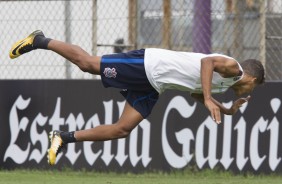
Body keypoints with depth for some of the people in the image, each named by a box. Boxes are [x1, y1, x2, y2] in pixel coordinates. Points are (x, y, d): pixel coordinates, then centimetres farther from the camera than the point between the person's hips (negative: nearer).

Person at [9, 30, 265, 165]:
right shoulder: (233, 67, -11)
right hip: (148, 65, -9)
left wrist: (228, 111, 22)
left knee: (122, 129, 0)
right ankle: (41, 41, 6)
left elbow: (196, 93, 30)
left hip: (152, 87, 9)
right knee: (88, 63, -7)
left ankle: (65, 138, 3)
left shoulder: (224, 84, 18)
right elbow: (207, 61, -29)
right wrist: (208, 99, -36)